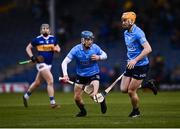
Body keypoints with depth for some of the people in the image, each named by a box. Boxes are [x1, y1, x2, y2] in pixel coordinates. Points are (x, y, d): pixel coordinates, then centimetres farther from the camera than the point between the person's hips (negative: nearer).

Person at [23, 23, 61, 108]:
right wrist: (32, 57, -9)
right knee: (50, 81, -18)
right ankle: (52, 102, -16)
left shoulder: (53, 38, 5)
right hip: (41, 63, -6)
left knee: (37, 83, 16)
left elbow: (58, 49, 17)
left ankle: (26, 96, 37)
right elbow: (28, 48, 6)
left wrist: (56, 49, -7)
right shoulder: (37, 39, -5)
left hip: (49, 64, 6)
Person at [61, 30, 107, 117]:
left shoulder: (95, 47, -14)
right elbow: (65, 62, -19)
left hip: (93, 75, -1)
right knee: (77, 98, 4)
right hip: (81, 76, 1)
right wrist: (65, 75, -33)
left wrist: (99, 57, -19)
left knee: (93, 95, -22)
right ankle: (83, 111, 35)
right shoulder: (76, 50, -18)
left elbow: (105, 55, 4)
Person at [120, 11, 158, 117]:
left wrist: (135, 60, -31)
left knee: (131, 91, -4)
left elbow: (148, 49, -27)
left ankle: (136, 111, 20)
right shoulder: (126, 33, 9)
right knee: (123, 89, 4)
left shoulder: (138, 33, -19)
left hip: (141, 66, -9)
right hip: (131, 65, 9)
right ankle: (147, 85, 21)